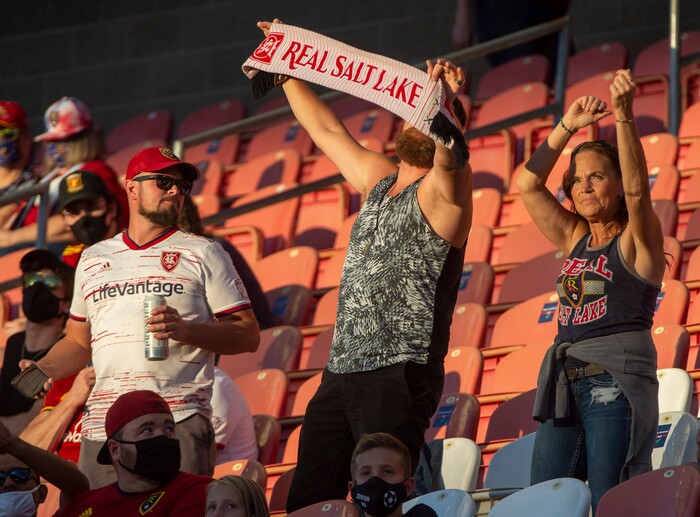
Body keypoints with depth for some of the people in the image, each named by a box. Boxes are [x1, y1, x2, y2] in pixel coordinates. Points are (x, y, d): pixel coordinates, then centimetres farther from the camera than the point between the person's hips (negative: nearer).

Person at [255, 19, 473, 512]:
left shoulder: (441, 193, -4)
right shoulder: (380, 182, 20)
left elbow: (449, 157, -27)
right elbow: (329, 131, 32)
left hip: (399, 375, -9)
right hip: (341, 374, 9)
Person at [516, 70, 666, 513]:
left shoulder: (636, 240, 2)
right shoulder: (576, 240, 19)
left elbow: (636, 188, -17)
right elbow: (527, 185, 15)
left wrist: (625, 116, -26)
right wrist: (567, 127, 9)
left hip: (618, 380, -7)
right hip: (565, 384, 7)